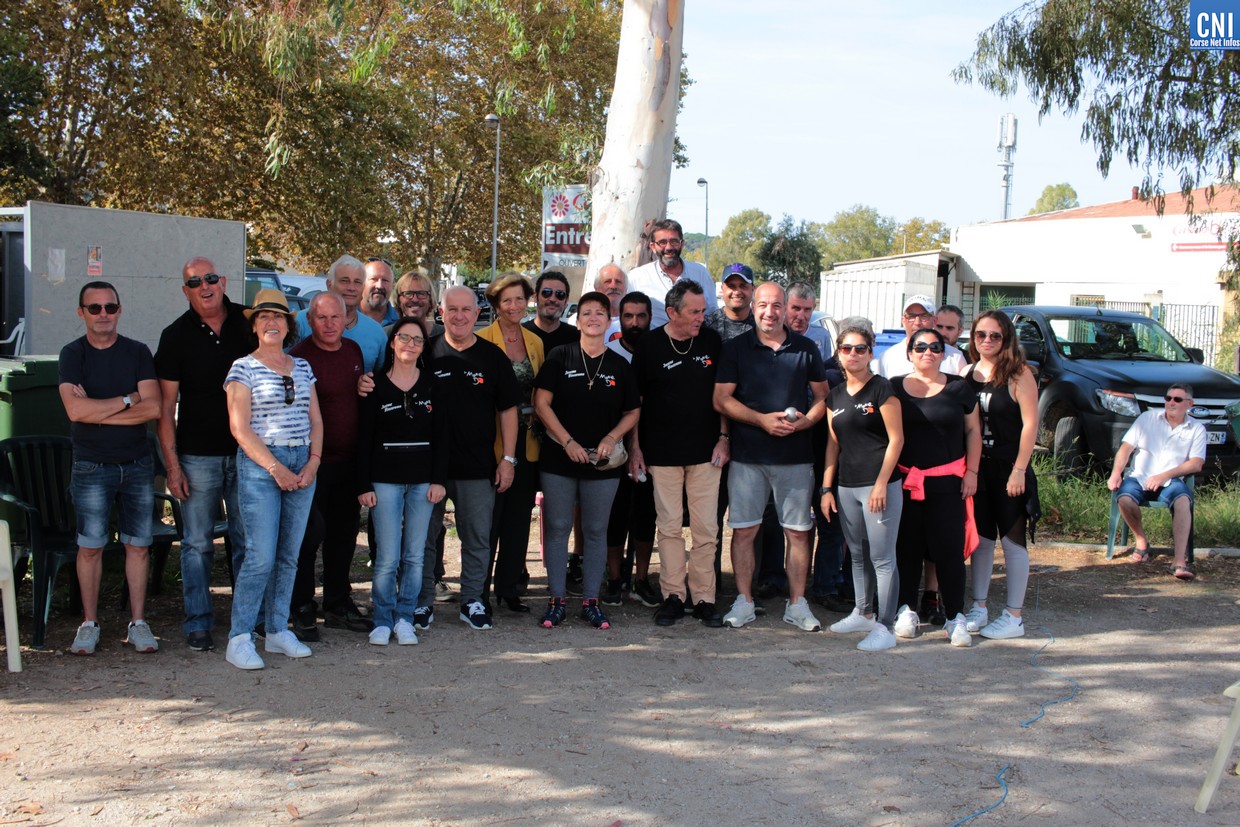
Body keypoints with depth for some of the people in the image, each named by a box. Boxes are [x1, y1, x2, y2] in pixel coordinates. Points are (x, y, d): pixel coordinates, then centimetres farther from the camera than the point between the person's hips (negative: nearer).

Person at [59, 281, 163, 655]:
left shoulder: (137, 353, 3)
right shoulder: (73, 354, -1)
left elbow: (154, 408, -10)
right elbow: (75, 410, -16)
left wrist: (96, 409, -14)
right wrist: (126, 400, -10)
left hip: (137, 465, 2)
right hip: (91, 467, -1)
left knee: (138, 545, 5)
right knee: (90, 547, 2)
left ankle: (138, 623, 13)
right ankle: (89, 624, 14)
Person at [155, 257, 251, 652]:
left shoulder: (248, 323, 4)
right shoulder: (176, 335, -1)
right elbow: (166, 405, -1)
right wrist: (172, 464, -8)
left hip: (246, 451, 2)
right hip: (198, 454, -2)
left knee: (248, 540, 9)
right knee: (198, 543, 3)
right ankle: (198, 624, 11)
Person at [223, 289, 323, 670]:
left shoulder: (302, 367, 14)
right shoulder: (244, 368, -2)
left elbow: (315, 419, 13)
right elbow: (239, 427, -8)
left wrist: (313, 462, -2)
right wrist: (275, 468, -13)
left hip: (302, 466, 5)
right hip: (259, 465, -5)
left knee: (289, 555, 8)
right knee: (261, 556, -10)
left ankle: (278, 631, 18)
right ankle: (239, 640, -1)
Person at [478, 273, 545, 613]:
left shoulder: (535, 342, 13)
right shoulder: (482, 340, -4)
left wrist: (540, 426, 6)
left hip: (527, 443, 5)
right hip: (494, 442, -5)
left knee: (519, 519, 8)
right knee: (489, 518, -2)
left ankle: (508, 587, 18)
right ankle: (480, 590, 8)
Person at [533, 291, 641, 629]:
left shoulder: (619, 366, 6)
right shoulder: (560, 357, 0)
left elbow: (632, 413, 9)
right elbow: (541, 403, -3)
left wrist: (612, 437, -9)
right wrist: (568, 441, -11)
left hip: (602, 463, 2)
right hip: (559, 459, -1)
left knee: (596, 531, 6)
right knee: (557, 528, 1)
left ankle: (591, 601, 15)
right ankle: (557, 601, 11)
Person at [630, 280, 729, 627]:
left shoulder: (712, 341, 3)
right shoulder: (649, 345, -2)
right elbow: (634, 401, 4)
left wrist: (723, 438, 4)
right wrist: (635, 448, 1)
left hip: (705, 452, 1)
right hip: (662, 452, -1)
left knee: (705, 527, 2)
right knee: (669, 526, 3)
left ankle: (704, 598, 10)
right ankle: (673, 596, 11)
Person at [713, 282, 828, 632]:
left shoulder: (806, 349, 8)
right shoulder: (736, 348, 4)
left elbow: (822, 397, 11)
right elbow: (721, 400, -1)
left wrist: (804, 422, -9)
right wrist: (763, 420, -13)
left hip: (795, 455, 1)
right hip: (747, 455, -1)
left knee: (798, 531, 4)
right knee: (743, 530, 2)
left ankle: (797, 603, 14)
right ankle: (744, 602, 12)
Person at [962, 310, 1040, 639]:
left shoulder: (1019, 374, -7)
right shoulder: (966, 373, 8)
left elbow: (1030, 424, -11)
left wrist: (1019, 470, -15)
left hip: (1008, 469, -5)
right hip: (975, 468, 5)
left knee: (1013, 540, 2)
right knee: (980, 538, 11)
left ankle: (1014, 617, 9)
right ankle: (979, 607, 22)